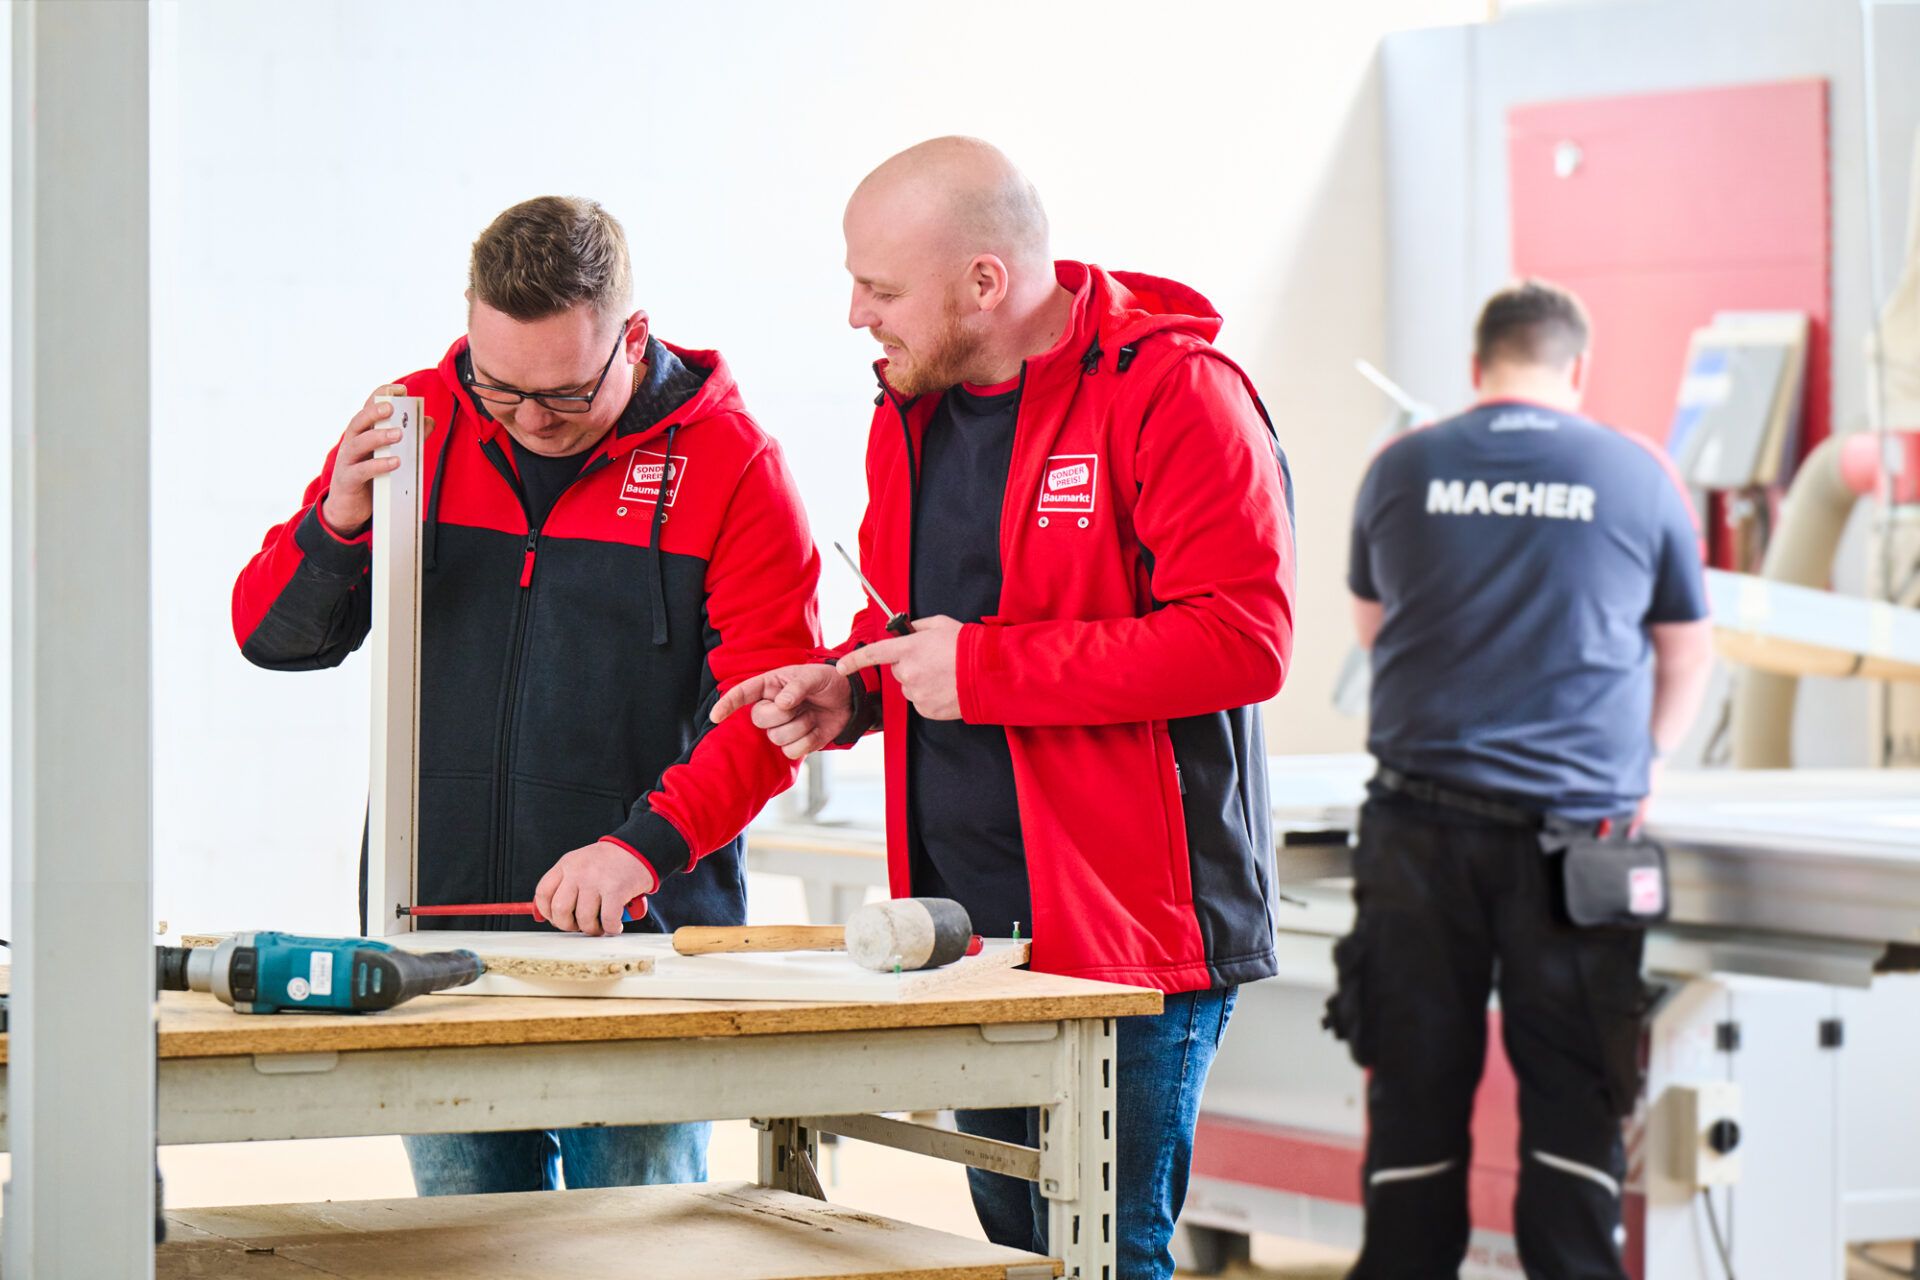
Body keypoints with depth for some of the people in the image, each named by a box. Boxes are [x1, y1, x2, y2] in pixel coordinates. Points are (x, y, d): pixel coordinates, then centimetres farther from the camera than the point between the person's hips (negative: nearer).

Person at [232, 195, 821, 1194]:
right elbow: (271, 633, 11)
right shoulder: (419, 426, 7)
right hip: (438, 924, 3)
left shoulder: (726, 462, -4)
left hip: (642, 931, -3)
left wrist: (642, 845, -23)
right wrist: (337, 523, -10)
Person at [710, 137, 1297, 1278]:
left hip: (1127, 926, -8)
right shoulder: (912, 406, 13)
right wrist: (851, 689, 6)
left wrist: (985, 670, -20)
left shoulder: (1170, 389, -13)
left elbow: (1243, 638, -22)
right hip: (965, 928, 8)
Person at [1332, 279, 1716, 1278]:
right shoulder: (1639, 477, 2)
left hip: (1423, 822, 1)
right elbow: (1687, 656, 14)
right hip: (1574, 826, -1)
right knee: (1573, 1100, 3)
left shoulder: (1400, 470, 5)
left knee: (1416, 1088, 6)